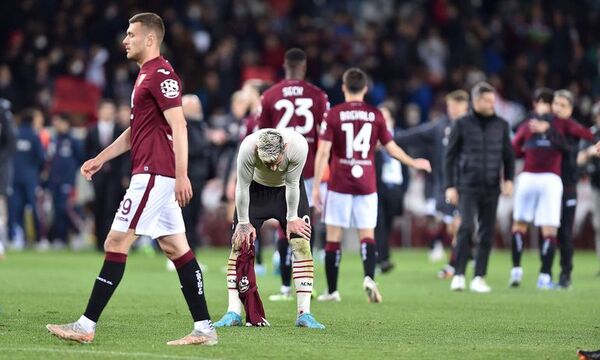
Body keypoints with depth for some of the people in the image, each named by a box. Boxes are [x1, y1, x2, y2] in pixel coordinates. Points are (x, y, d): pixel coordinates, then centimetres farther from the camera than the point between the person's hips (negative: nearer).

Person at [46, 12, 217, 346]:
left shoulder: (161, 74, -12)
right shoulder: (146, 75, 20)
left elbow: (179, 127, -19)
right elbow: (136, 130, 29)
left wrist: (181, 175, -24)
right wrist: (102, 158, 25)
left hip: (153, 174, -11)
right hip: (158, 176, 11)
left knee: (116, 243, -8)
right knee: (177, 249, 8)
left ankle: (86, 325, -7)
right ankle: (204, 328, 7)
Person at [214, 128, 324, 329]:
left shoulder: (298, 146, -38)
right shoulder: (247, 149, -38)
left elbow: (292, 184, -21)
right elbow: (243, 187, -22)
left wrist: (292, 218, -10)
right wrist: (243, 222, -11)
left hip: (287, 190, 0)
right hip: (257, 187, 0)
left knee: (301, 244, -11)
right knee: (240, 244, -8)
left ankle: (304, 313, -9)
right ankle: (233, 312, -4)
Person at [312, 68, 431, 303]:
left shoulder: (333, 115, -4)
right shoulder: (375, 115, 3)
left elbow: (323, 152, -9)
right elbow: (391, 148, 8)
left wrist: (316, 187, -6)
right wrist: (413, 163, 25)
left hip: (339, 185, -1)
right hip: (366, 186, 2)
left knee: (334, 237, 6)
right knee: (367, 235, 4)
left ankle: (332, 290, 8)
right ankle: (369, 277, -22)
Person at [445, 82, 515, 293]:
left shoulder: (501, 125, 8)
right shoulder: (462, 124, 1)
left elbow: (508, 155, 16)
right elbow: (450, 156, 3)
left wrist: (509, 179, 1)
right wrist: (449, 186, -2)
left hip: (491, 188, 3)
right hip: (467, 186, -3)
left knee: (487, 233, 2)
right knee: (467, 227, -16)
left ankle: (479, 278, 9)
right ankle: (459, 275, -8)